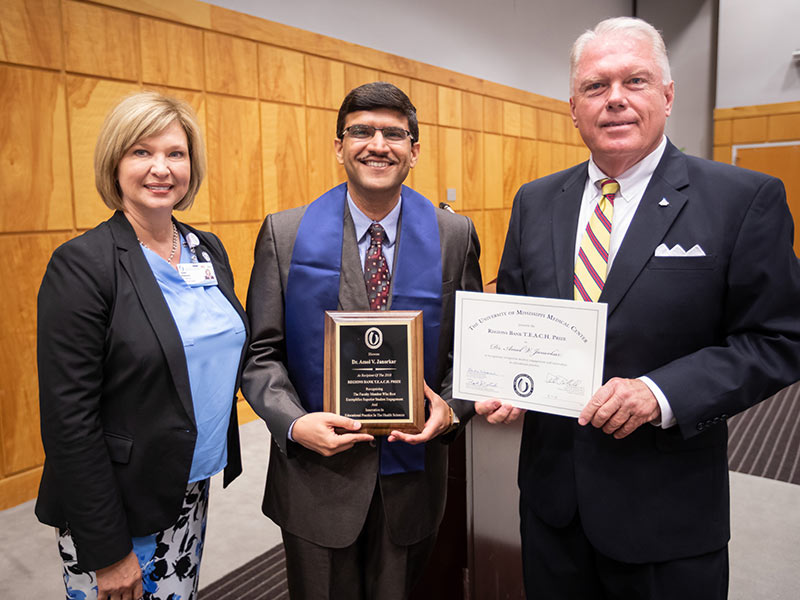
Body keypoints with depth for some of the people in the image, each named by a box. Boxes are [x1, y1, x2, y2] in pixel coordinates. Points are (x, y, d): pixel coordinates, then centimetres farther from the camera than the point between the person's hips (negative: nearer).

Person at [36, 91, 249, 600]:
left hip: (193, 493, 6)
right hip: (116, 505, -6)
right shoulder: (82, 265, -17)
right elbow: (69, 418, -18)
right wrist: (106, 551, -15)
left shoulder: (209, 250, 2)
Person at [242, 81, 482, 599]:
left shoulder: (454, 236, -3)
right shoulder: (285, 234, -5)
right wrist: (295, 423, -18)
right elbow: (261, 352, -3)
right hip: (316, 474, -1)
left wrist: (452, 409, -14)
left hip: (412, 474, 2)